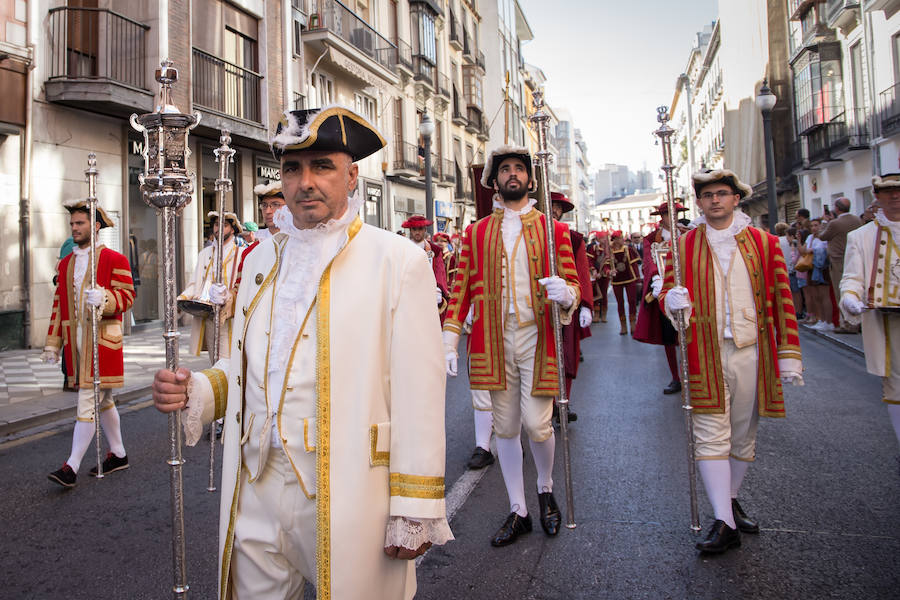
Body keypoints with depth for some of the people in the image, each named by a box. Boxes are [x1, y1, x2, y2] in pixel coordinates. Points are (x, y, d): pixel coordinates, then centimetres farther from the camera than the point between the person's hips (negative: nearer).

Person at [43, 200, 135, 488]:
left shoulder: (115, 259, -3)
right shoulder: (66, 263, 17)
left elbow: (127, 297, -10)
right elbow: (59, 305, 16)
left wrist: (104, 299, -30)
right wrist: (52, 343, 13)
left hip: (102, 338, -7)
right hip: (75, 338, 7)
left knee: (88, 399, -8)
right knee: (102, 399, 14)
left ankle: (72, 466, -5)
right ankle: (118, 454, 25)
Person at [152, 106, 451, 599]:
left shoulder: (398, 260, -8)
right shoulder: (262, 258, 10)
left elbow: (419, 392, -12)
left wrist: (414, 510, -13)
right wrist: (197, 391, -1)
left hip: (350, 500, -5)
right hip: (258, 493, 5)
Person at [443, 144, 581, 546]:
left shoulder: (554, 230, 7)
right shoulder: (476, 233, 10)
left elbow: (573, 282, 4)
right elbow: (462, 289, 7)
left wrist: (566, 294, -21)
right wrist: (449, 343, 0)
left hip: (537, 337, -1)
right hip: (493, 340, 2)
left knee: (537, 423, -5)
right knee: (505, 428, 7)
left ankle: (545, 487, 28)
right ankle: (518, 511, 22)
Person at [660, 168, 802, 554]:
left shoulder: (764, 243, 7)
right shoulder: (684, 246, 5)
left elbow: (781, 302, 7)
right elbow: (667, 292, 9)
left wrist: (789, 355, 3)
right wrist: (672, 301, -17)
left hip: (751, 352, 2)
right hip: (705, 355, -2)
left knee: (743, 435, 12)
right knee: (711, 436, -7)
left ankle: (731, 501, 31)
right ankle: (724, 523, -4)